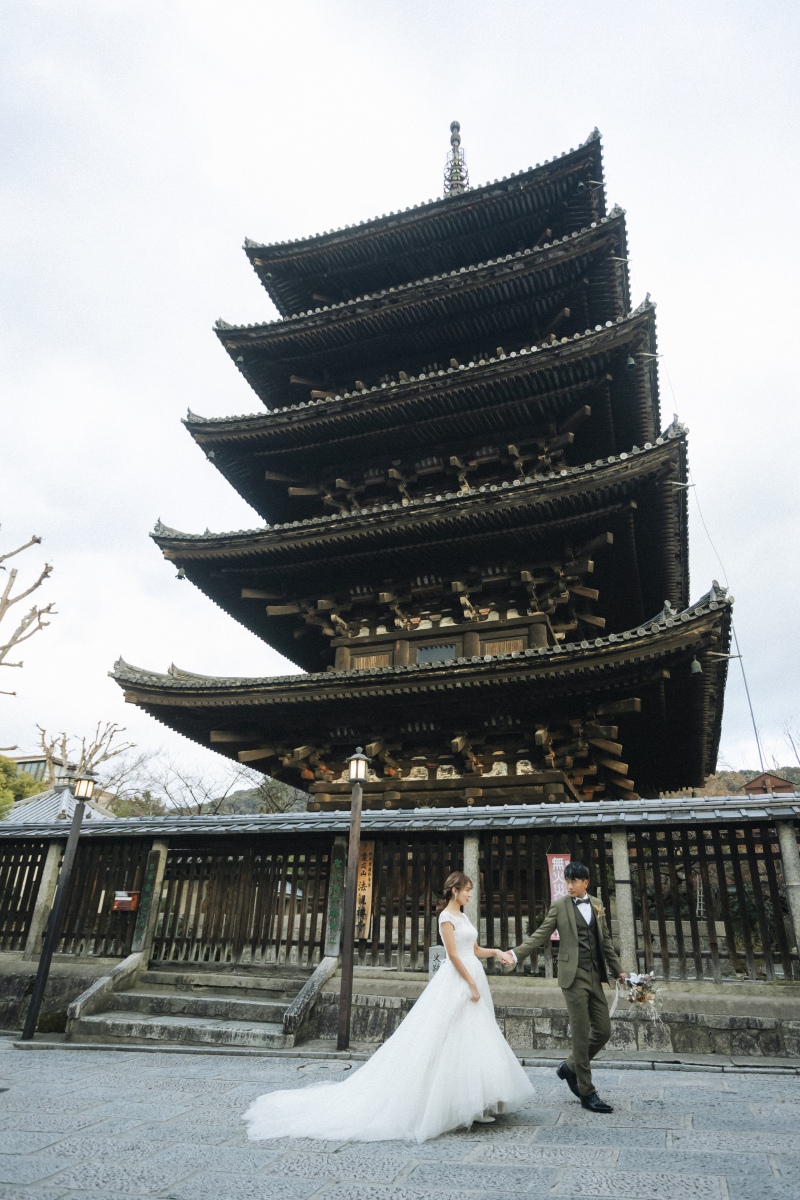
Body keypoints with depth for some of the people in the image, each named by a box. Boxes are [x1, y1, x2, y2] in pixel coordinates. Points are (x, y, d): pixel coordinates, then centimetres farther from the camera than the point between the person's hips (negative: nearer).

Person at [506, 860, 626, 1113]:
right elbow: (540, 935, -4)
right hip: (574, 976, -5)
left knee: (603, 1031, 7)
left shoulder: (597, 905, 10)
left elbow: (605, 939, 18)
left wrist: (617, 969, 19)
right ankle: (587, 1093, 13)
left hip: (595, 976, 5)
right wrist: (515, 954, -14)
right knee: (581, 1033, -1)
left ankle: (570, 1068, 28)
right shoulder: (560, 905, -3)